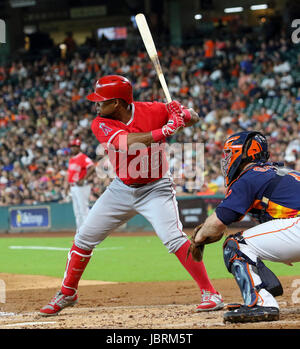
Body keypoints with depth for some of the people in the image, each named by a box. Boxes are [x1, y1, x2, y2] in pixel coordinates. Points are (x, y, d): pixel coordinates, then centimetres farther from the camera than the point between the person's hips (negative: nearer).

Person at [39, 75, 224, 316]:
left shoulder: (152, 111, -16)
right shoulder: (101, 125, -13)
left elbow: (194, 119, -4)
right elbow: (128, 142, -32)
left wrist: (183, 114, -28)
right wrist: (166, 130, -37)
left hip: (156, 189, -4)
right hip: (121, 189, 4)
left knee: (173, 238, -24)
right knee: (84, 238, 6)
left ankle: (210, 293, -15)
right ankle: (67, 293, 26)